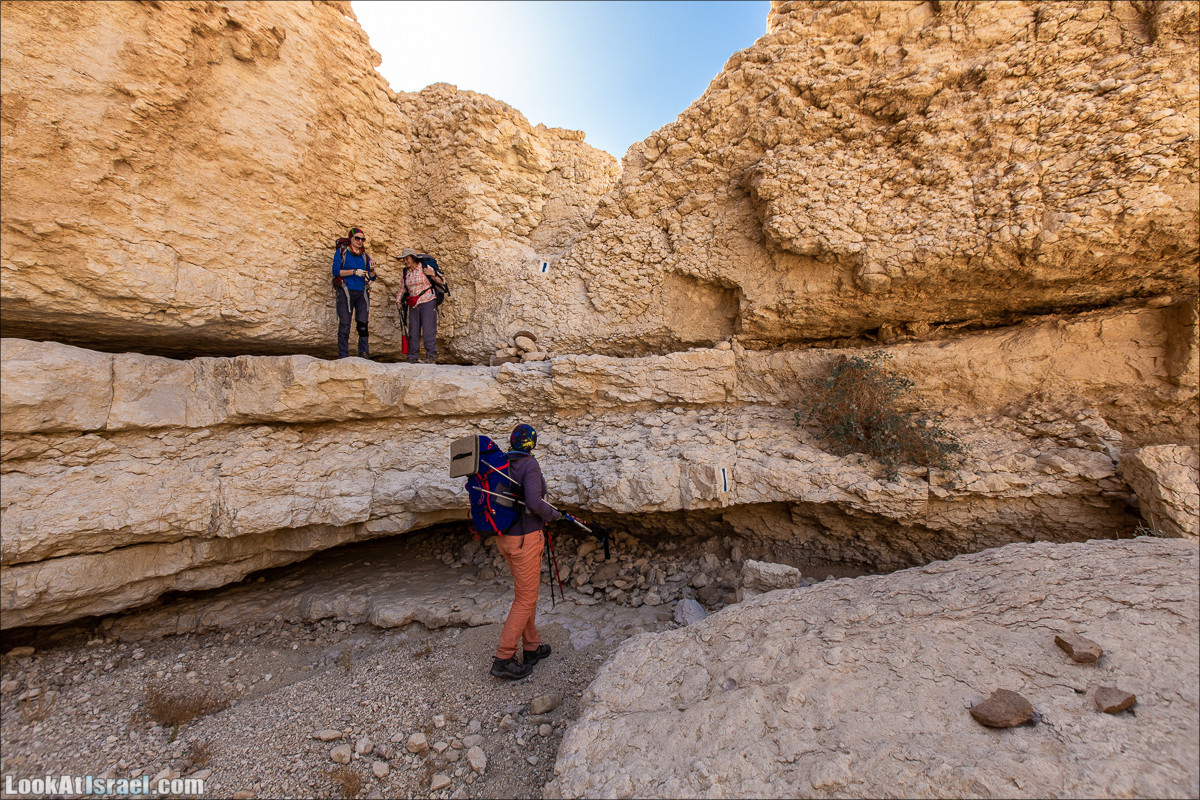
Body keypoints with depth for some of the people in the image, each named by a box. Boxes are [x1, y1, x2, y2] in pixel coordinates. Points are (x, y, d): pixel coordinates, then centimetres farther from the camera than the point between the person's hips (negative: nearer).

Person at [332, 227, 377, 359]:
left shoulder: (365, 256, 15)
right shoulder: (341, 252, 7)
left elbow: (372, 279, 12)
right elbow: (336, 271, -5)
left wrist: (372, 270, -8)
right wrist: (354, 271, -14)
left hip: (362, 293, 3)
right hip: (346, 292, -3)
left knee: (363, 325, -4)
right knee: (344, 325, -4)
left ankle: (364, 353, 0)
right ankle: (343, 356, -1)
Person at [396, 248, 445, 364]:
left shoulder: (425, 268, -1)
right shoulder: (405, 272, 13)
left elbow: (442, 281, 0)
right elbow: (403, 288, 27)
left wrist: (433, 275, -16)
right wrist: (399, 301, 21)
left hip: (427, 302, -5)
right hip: (413, 305, 5)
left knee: (428, 328, -11)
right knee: (413, 330, 4)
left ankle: (431, 354, -6)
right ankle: (412, 356, 10)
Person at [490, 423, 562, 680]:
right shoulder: (529, 465, -17)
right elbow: (534, 502, -28)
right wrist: (552, 514, -9)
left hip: (504, 536, 8)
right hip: (525, 538, -8)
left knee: (527, 592, 21)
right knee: (526, 599, 5)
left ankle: (532, 647, 34)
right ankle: (503, 659, 11)